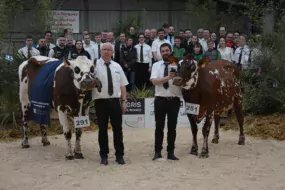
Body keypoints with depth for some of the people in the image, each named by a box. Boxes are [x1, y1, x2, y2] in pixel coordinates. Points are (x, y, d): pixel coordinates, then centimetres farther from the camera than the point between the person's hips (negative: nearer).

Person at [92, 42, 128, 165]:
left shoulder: (117, 66, 12)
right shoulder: (95, 65, -1)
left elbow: (123, 85, 11)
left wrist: (124, 101, 4)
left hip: (115, 101, 3)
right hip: (101, 101, -3)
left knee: (117, 128, 7)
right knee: (102, 129, 5)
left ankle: (119, 155, 17)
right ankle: (104, 155, 17)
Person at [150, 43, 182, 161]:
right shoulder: (156, 65, 4)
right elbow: (154, 81, -9)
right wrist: (168, 77, -20)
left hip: (174, 100, 0)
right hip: (160, 99, 0)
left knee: (172, 127, 7)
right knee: (159, 127, 6)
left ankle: (171, 152, 17)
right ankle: (157, 152, 15)